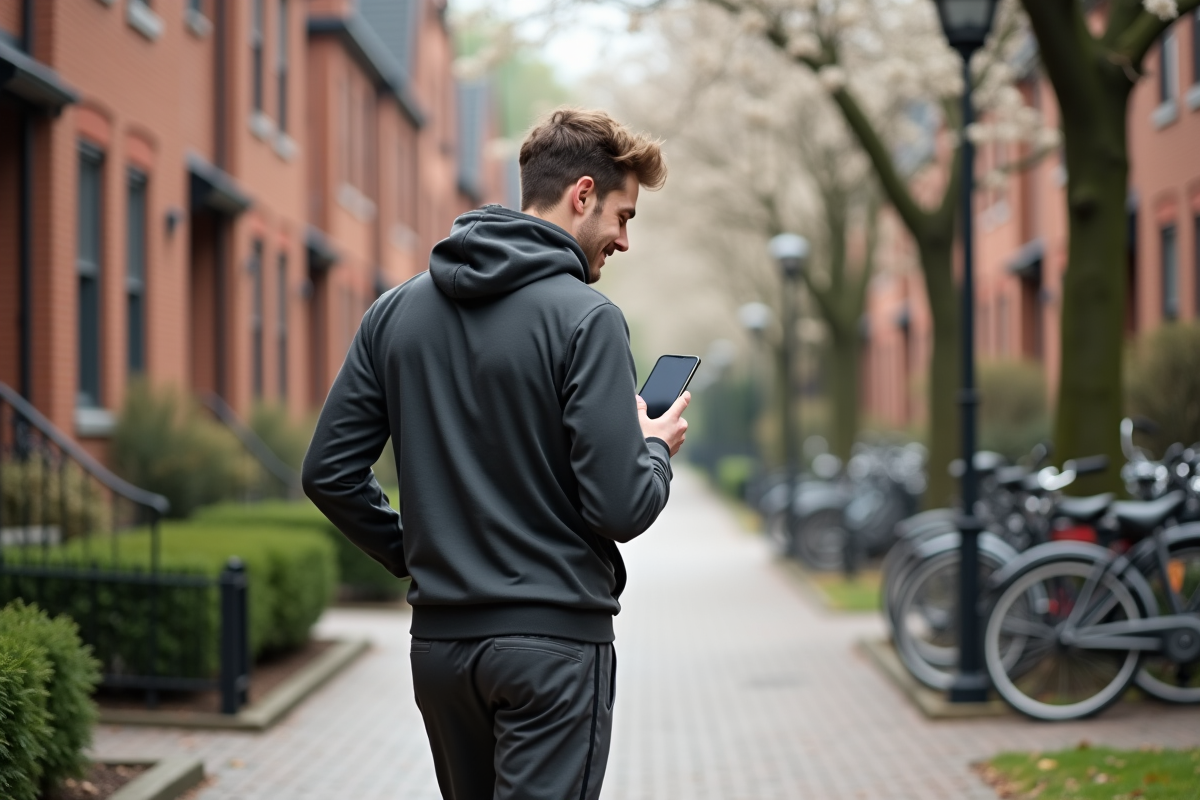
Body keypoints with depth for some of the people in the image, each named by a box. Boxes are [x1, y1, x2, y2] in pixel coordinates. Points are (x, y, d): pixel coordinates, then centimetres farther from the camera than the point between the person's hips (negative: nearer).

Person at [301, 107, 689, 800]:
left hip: (438, 640, 7)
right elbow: (619, 508, -17)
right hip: (553, 640, -6)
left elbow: (329, 471, 6)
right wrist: (657, 448, 3)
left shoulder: (397, 311, 7)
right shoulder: (585, 318, -12)